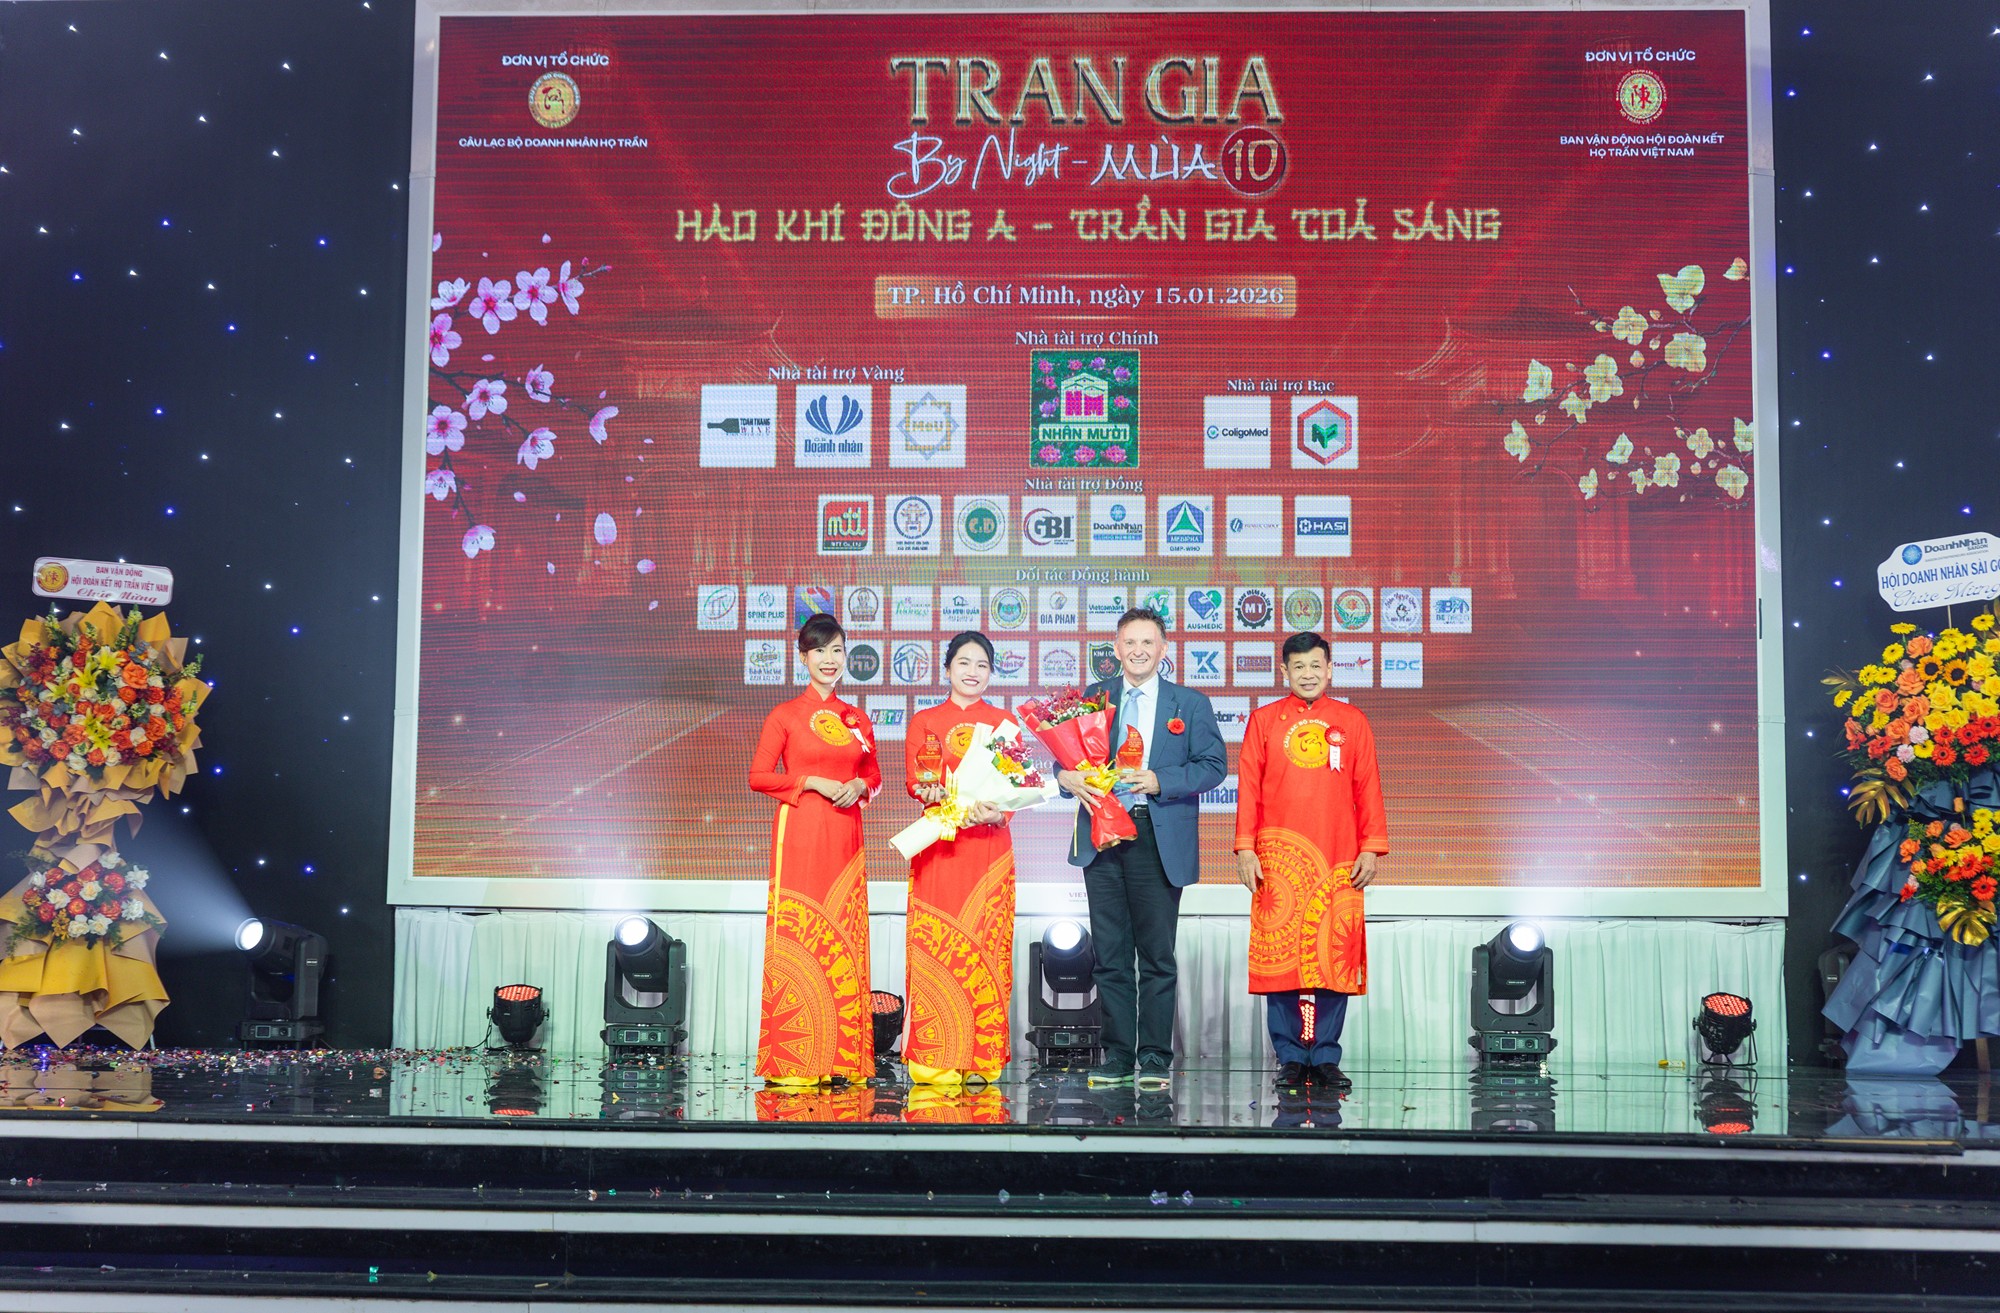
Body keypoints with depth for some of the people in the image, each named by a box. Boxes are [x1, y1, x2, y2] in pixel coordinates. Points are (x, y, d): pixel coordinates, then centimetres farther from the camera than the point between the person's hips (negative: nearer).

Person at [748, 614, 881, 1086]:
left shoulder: (857, 720, 14)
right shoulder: (785, 715, 2)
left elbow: (875, 776, 20)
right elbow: (759, 776, -2)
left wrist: (858, 786, -2)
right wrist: (813, 782, -12)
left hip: (844, 838, 4)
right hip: (798, 837, -4)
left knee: (844, 936, 2)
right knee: (796, 937, -7)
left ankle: (843, 1056, 6)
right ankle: (793, 1060, -3)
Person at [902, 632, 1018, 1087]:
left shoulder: (1004, 722, 13)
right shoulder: (924, 721, 11)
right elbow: (917, 782, 1)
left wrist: (997, 812, -15)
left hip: (989, 845, 1)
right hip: (938, 846, -1)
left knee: (987, 943, -3)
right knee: (937, 946, -6)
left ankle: (983, 1057, 3)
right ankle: (935, 1059, -3)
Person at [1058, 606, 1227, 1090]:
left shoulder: (1190, 703, 7)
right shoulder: (1091, 699, 12)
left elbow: (1214, 764, 1)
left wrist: (1159, 780, -13)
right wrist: (1067, 775, -11)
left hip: (1160, 839, -2)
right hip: (1102, 834, 2)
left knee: (1157, 954, 0)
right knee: (1110, 953, 5)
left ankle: (1155, 1058, 8)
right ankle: (1117, 1054, 12)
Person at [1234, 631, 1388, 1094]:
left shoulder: (1352, 722, 11)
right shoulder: (1264, 720, 9)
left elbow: (1368, 787, 9)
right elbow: (1248, 786, 5)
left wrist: (1372, 848, 1)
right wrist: (1245, 848, -2)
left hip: (1337, 863, 1)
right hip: (1278, 860, 0)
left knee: (1335, 957, -1)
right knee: (1279, 954, -1)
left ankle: (1326, 1058, 8)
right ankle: (1290, 1058, 7)